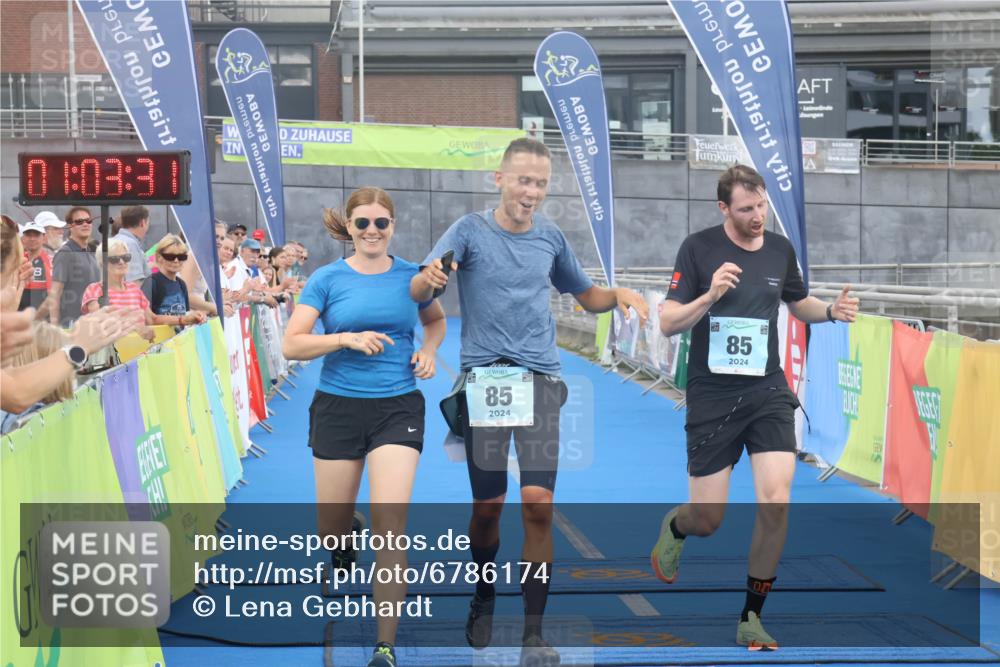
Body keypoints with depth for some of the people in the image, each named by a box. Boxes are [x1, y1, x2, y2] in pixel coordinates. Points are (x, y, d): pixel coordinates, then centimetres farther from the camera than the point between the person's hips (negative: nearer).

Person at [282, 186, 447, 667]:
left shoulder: (411, 276, 2)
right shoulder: (328, 279, -3)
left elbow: (436, 321, 22)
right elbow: (291, 345, -8)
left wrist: (428, 350, 1)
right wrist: (348, 339, -20)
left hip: (398, 408, 0)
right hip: (338, 407, 0)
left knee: (390, 523, -14)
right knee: (332, 526, 12)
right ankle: (342, 557, 53)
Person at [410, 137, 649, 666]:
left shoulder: (550, 236, 10)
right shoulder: (470, 231, -1)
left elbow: (586, 295, 24)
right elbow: (417, 293, -10)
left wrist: (618, 296, 2)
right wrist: (428, 280, -34)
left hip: (540, 380, 2)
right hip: (483, 379, -2)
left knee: (538, 503, -11)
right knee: (488, 505, 3)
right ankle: (483, 598, 32)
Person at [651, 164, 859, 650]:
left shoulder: (780, 249, 2)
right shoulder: (698, 248, -9)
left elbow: (798, 303, 21)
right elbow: (667, 323, -10)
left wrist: (831, 311, 0)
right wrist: (710, 296, -27)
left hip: (767, 392, 3)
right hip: (711, 396, -2)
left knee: (775, 501, -14)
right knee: (708, 520, 2)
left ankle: (751, 619, 1)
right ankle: (673, 527, 42)